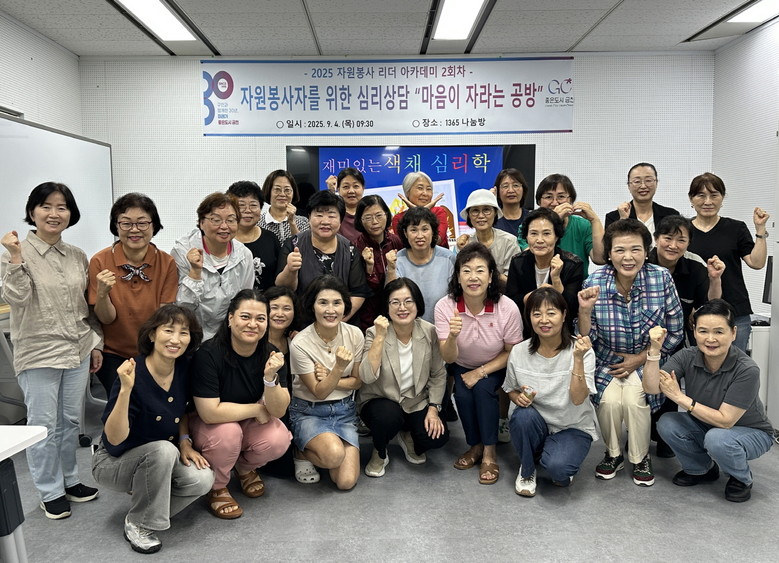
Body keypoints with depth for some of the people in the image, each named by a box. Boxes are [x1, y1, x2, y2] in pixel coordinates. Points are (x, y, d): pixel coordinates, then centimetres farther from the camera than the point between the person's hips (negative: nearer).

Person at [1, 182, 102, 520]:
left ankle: (69, 480, 31)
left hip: (77, 351, 5)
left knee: (71, 420, 15)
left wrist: (95, 344, 12)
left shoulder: (77, 256, 6)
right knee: (43, 425, 5)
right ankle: (50, 492, 21)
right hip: (38, 353, -4)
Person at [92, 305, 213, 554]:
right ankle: (137, 524, -11)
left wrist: (184, 441, -6)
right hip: (113, 461, -5)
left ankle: (151, 509, 8)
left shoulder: (184, 367, -10)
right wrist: (125, 390, -43)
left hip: (160, 459, 5)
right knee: (163, 449, -34)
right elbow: (115, 439, -31)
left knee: (202, 479, -20)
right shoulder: (133, 374, -28)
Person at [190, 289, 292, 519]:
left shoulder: (271, 354, -14)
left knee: (279, 440, -25)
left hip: (249, 423, 3)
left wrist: (270, 377, -36)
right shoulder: (209, 353, -26)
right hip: (207, 424, -3)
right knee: (227, 432, -35)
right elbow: (210, 412, -30)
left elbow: (278, 411, -17)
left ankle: (245, 467, 11)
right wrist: (257, 409, -20)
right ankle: (216, 487, -2)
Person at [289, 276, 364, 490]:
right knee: (335, 454, -34)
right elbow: (319, 393, -15)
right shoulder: (300, 343, -19)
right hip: (309, 412, -3)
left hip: (344, 410, 4)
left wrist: (329, 378, -16)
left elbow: (356, 382, 2)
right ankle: (302, 453, 2)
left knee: (346, 481, -12)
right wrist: (339, 368, -31)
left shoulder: (355, 334, -8)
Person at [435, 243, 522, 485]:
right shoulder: (445, 306, -21)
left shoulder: (507, 308, -24)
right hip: (462, 367, 1)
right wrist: (452, 335, -42)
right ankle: (475, 446, 3)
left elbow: (512, 352, -10)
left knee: (483, 388, -29)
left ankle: (489, 454, -9)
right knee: (463, 394, -25)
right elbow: (448, 358, -20)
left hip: (495, 368, -1)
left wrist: (481, 372, -22)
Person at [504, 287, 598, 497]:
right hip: (536, 423, 3)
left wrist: (578, 359, -35)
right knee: (523, 415, -32)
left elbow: (578, 399, -24)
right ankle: (527, 470, -2)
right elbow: (511, 390, 6)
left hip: (574, 427, -2)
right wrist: (519, 397, -18)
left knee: (557, 468, -31)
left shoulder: (580, 350, -15)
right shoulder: (519, 352, -9)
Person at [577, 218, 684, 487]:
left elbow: (675, 332, -5)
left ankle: (641, 459, 6)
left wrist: (639, 359, -10)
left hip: (646, 360, 0)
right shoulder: (594, 283, -17)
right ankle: (613, 454, 8)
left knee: (634, 399, -23)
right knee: (610, 400, -23)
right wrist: (584, 310, -30)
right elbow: (586, 340, -11)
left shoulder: (662, 279, -16)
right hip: (607, 361, 0)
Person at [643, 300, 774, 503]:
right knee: (667, 424, -22)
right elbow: (652, 387, -27)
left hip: (750, 432, -4)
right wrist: (654, 349, -39)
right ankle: (702, 469, 7)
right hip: (706, 426, 4)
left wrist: (680, 397, -29)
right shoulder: (687, 357, -18)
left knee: (717, 439, -35)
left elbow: (725, 421, -28)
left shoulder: (747, 370, -28)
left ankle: (742, 479, 0)